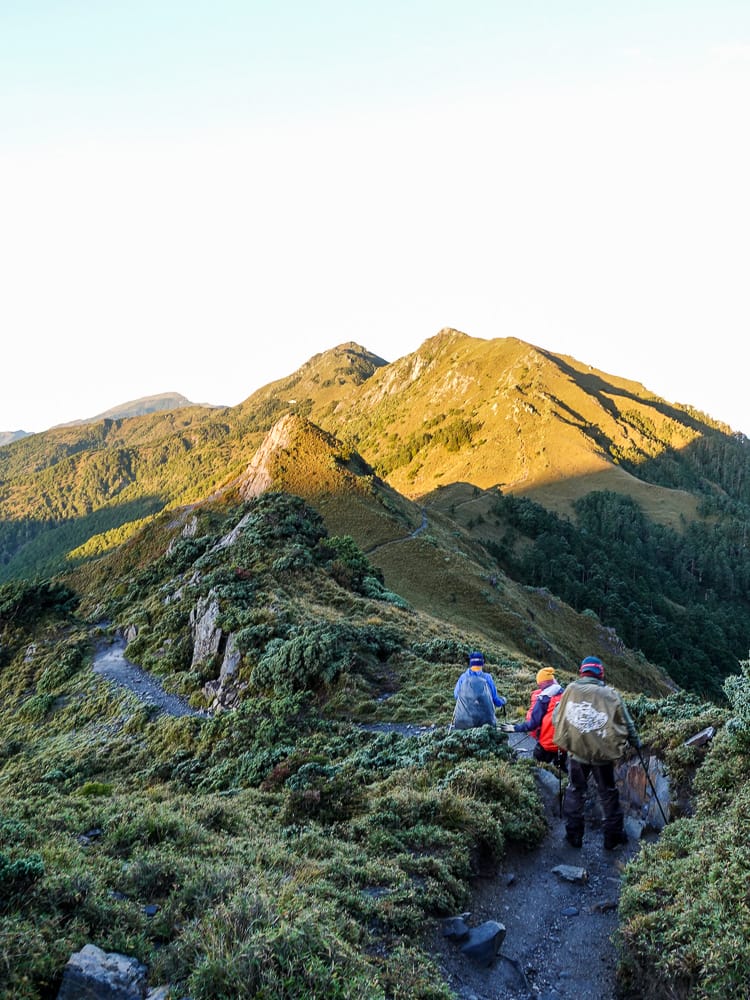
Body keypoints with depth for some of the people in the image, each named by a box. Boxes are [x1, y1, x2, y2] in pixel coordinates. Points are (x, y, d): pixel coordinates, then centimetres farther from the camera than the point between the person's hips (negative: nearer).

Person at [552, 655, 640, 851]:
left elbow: (556, 719, 1)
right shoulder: (610, 694, -9)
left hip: (576, 752, 1)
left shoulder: (570, 690, -6)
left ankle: (573, 835, 21)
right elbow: (626, 723, 0)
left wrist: (566, 738, 21)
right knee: (608, 794, 16)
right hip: (602, 753, -1)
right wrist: (635, 742, 18)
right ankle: (613, 836, 23)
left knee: (575, 792, 16)